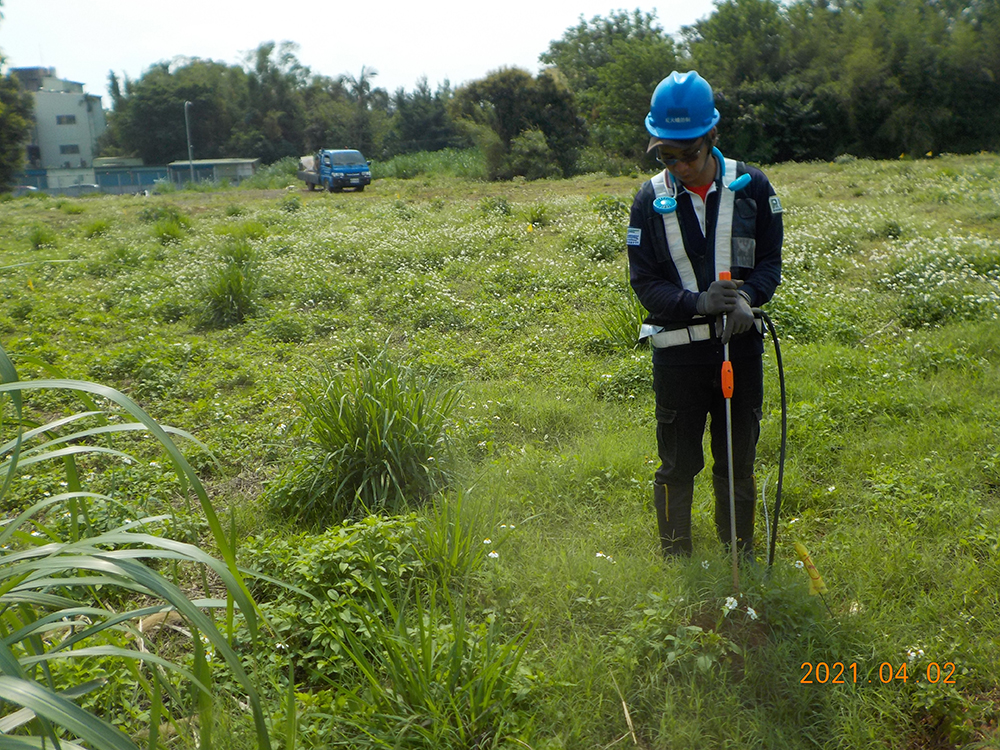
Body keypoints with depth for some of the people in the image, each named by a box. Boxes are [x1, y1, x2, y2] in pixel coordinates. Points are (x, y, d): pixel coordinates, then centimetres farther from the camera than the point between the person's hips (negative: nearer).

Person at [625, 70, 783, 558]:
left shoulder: (751, 186, 0)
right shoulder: (650, 200, -3)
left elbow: (770, 259, 3)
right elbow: (644, 282, -5)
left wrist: (746, 297, -19)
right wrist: (699, 303, -22)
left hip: (740, 346, 2)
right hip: (678, 349, -1)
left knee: (739, 462, 13)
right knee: (678, 465, 7)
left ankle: (741, 562, 31)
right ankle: (675, 565, 23)